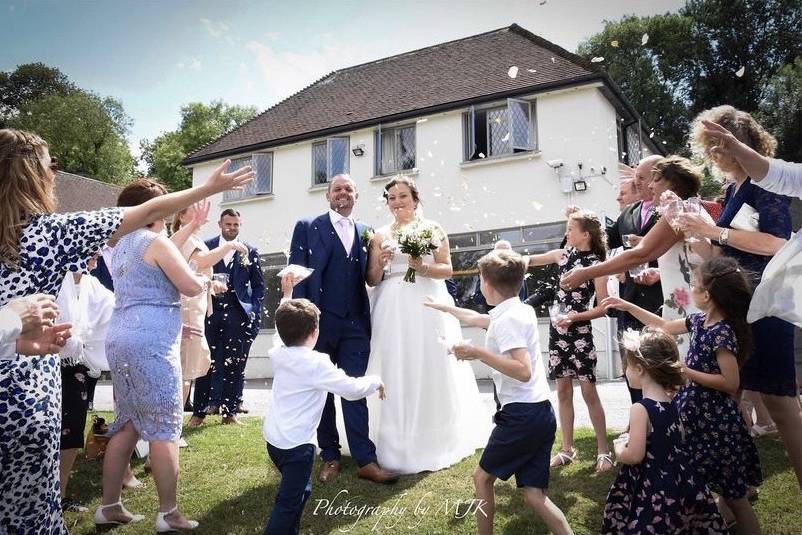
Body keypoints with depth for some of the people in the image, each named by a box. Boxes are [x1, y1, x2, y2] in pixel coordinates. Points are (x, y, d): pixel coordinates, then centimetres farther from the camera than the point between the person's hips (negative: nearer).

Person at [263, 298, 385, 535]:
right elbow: (352, 389, -20)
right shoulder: (316, 364, -19)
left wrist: (287, 298, 33)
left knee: (300, 489, 24)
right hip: (296, 443, -9)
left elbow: (284, 331, 25)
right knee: (289, 501, 1)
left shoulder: (279, 356, 2)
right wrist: (376, 381, -1)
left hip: (274, 438, 9)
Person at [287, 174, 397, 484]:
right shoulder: (307, 228, 2)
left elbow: (369, 277, 14)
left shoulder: (365, 233, 12)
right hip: (320, 322, -2)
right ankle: (330, 457, 24)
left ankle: (365, 460, 10)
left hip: (355, 325, 2)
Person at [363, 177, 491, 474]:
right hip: (392, 310, 2)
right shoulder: (380, 235, 11)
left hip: (426, 307, -1)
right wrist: (380, 264, -10)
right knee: (395, 373, -1)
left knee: (431, 371, 0)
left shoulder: (432, 229, 7)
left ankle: (434, 442, 14)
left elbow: (447, 269, 2)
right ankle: (397, 443, 7)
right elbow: (372, 280, 9)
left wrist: (423, 268, -15)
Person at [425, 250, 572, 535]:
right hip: (541, 413, 8)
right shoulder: (522, 310, 15)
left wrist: (478, 353, -22)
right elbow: (476, 318, 33)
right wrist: (443, 307, 45)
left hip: (522, 414, -8)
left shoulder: (506, 319, -14)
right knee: (534, 495, 10)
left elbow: (523, 371, -25)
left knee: (483, 477, 12)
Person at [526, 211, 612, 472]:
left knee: (589, 391, -2)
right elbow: (528, 261, 15)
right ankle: (567, 449, 20)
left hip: (580, 332, -5)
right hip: (557, 330, 5)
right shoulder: (562, 255, 5)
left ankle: (603, 450, 12)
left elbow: (603, 307, -10)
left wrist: (574, 317, -20)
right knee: (563, 390, 10)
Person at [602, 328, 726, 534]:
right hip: (678, 479, 8)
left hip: (652, 489, -8)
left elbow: (635, 455, -23)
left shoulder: (640, 409, -23)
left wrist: (619, 448, -2)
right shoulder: (670, 402, 2)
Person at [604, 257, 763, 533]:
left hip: (714, 418, -8)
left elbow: (731, 382, -23)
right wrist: (627, 306, 16)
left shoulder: (722, 332, -23)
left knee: (731, 492, 5)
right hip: (697, 412, 8)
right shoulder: (700, 321, 3)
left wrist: (685, 372, -21)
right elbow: (665, 326, 18)